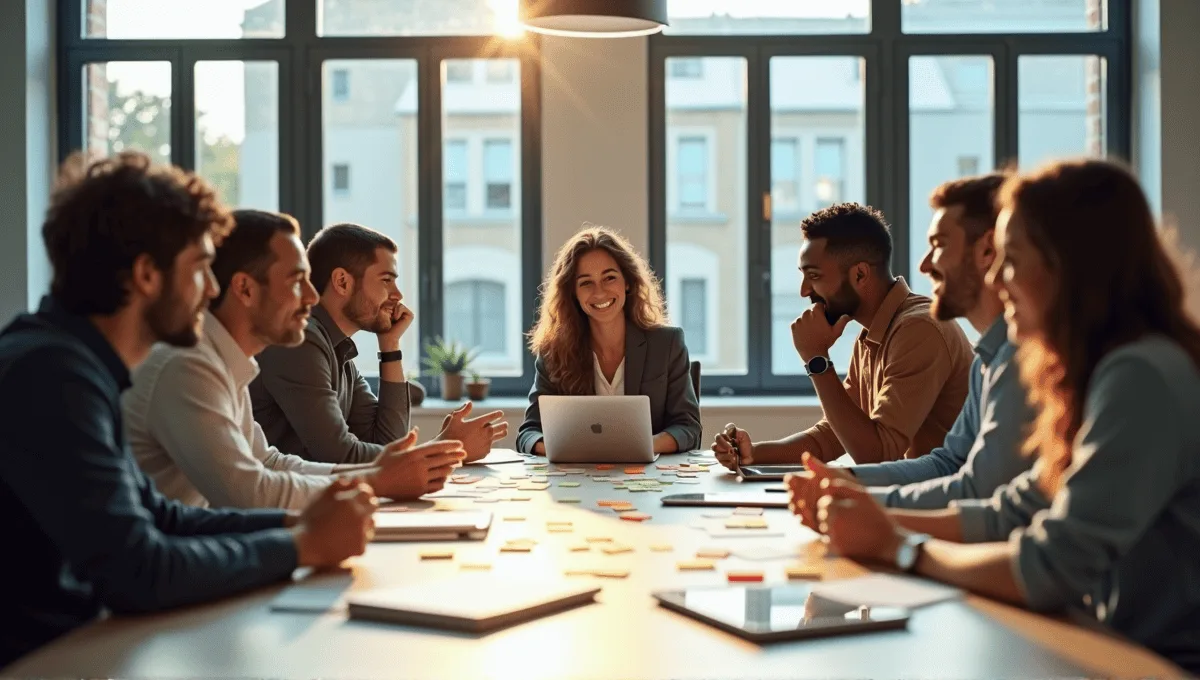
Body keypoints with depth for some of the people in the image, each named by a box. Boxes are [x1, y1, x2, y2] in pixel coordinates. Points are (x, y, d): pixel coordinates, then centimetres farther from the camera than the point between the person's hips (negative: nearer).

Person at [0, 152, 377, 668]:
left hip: (69, 639, 8)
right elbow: (137, 573, -25)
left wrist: (295, 521, 0)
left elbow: (158, 518, 11)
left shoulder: (72, 362, 6)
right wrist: (302, 545, -14)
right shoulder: (52, 375, -21)